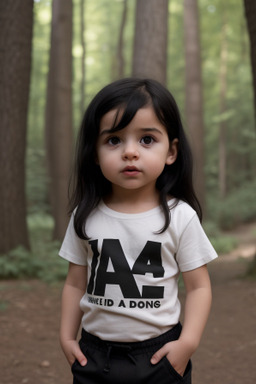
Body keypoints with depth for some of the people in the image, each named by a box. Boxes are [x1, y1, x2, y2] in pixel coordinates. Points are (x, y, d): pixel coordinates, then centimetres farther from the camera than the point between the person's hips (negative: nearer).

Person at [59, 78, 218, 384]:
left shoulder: (180, 216, -8)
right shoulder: (86, 217, -1)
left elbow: (198, 287, -4)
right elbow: (76, 284, 7)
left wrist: (188, 341, -13)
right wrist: (67, 337, 2)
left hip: (159, 354, -2)